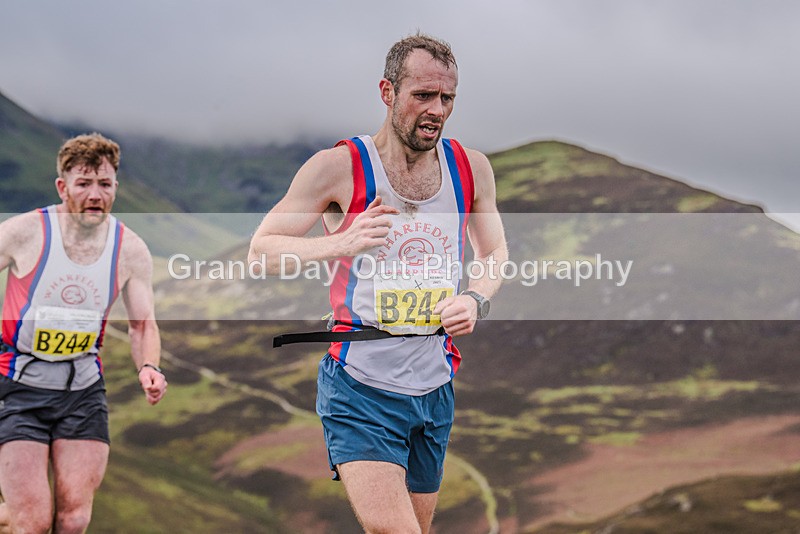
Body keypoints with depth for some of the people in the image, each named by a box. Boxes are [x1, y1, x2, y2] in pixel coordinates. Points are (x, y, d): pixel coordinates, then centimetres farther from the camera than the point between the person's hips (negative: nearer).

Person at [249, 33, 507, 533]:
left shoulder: (472, 168, 5)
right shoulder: (339, 167, -8)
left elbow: (495, 254, 20)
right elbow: (260, 251, -5)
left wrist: (477, 299, -3)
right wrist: (339, 243, -23)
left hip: (435, 389, 5)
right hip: (361, 387, -5)